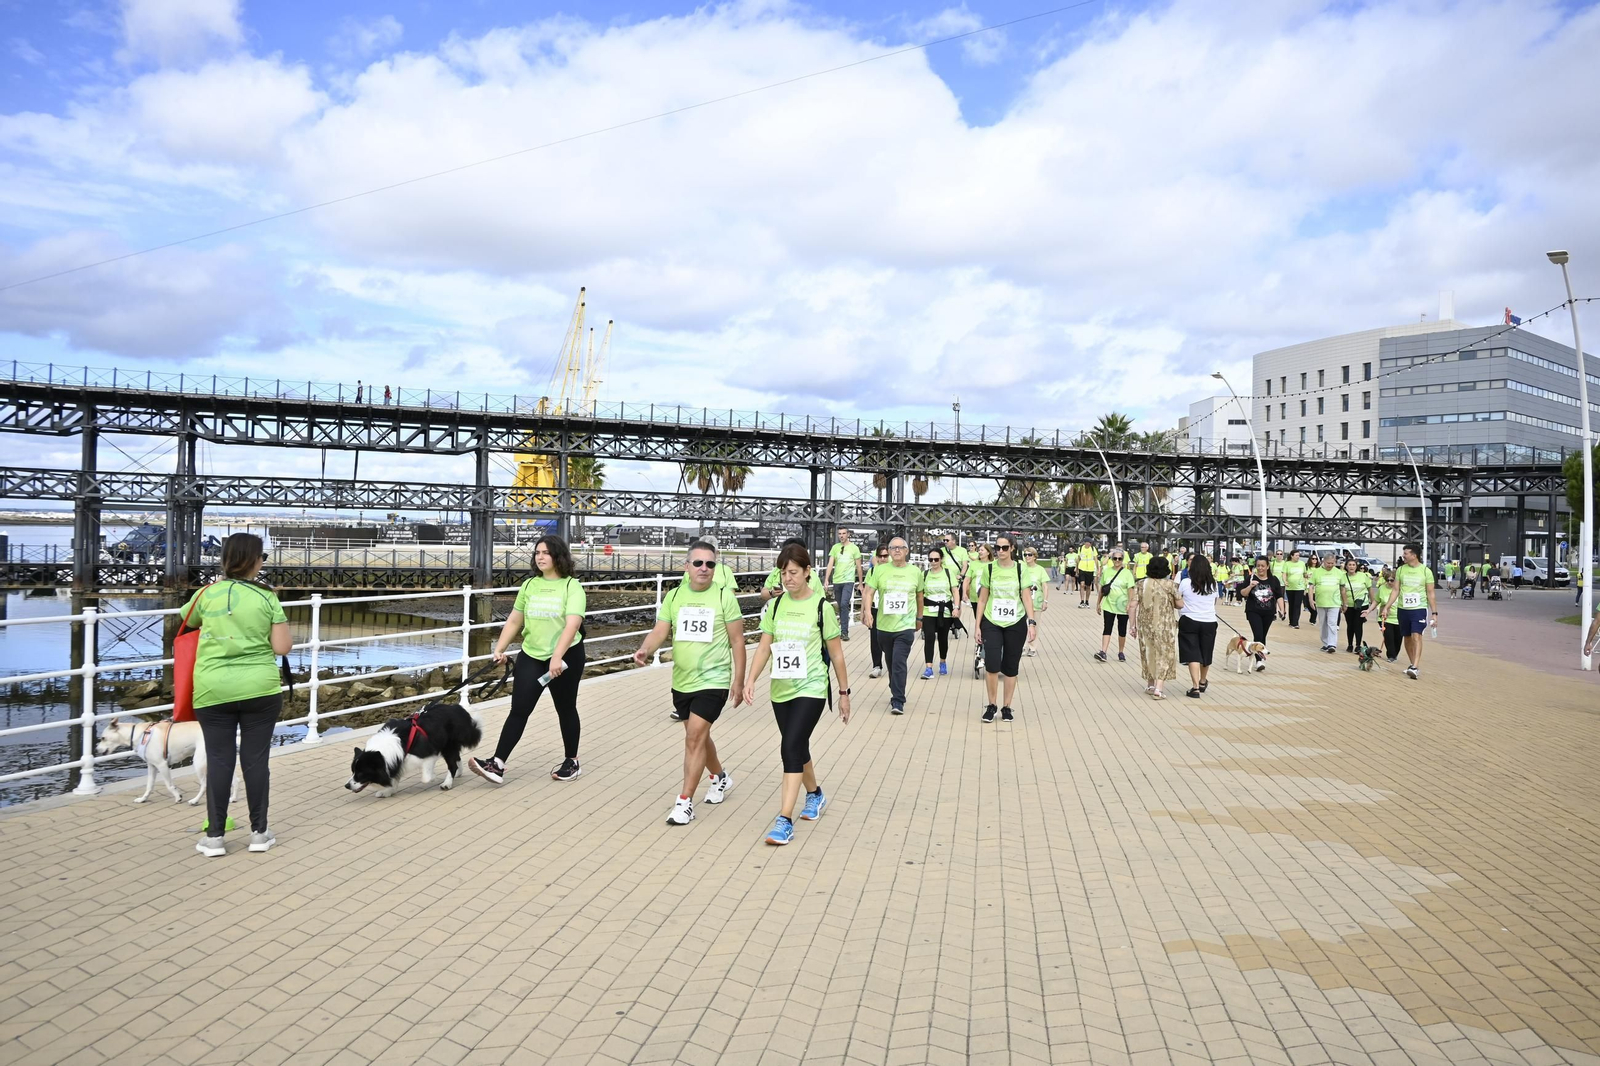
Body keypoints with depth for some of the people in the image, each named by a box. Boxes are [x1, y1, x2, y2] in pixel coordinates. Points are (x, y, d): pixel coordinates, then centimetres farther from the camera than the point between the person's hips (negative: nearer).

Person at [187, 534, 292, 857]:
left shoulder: (207, 593, 1)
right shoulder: (267, 597, -4)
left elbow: (186, 622, 22)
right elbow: (282, 647, -6)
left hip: (213, 691, 1)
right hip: (259, 689, -1)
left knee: (219, 759, 7)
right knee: (255, 758, 6)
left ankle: (214, 836, 11)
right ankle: (259, 832, 14)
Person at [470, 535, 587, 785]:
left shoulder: (572, 586, -11)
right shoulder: (529, 585, 6)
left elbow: (572, 624, -23)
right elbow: (514, 621, 12)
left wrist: (557, 657, -32)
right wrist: (499, 649, 3)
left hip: (566, 657, -4)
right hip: (531, 656, 4)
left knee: (565, 709, 10)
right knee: (519, 709, -3)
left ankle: (572, 762, 25)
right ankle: (497, 765, -7)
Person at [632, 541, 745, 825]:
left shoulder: (724, 596, -7)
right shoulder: (673, 596, 2)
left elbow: (737, 641, -4)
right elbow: (659, 632, -3)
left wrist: (739, 681, -6)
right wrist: (644, 650, -25)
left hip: (713, 681, -5)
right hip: (682, 681, 5)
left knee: (695, 737, -12)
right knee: (697, 736, 19)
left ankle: (685, 802, -2)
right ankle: (721, 777, 44)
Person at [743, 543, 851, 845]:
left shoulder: (821, 607, -8)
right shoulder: (775, 605, 3)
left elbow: (836, 653, -1)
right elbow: (764, 647, 5)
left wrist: (844, 692, 3)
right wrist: (750, 679, -9)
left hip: (810, 689, -5)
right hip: (781, 690, 5)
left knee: (792, 748, -16)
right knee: (798, 748, 18)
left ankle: (785, 821, -14)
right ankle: (815, 795, 43)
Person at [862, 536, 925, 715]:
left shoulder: (915, 571, 3)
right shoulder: (880, 570, 0)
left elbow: (919, 596, 15)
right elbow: (869, 593, -4)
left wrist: (919, 618, 21)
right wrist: (867, 611, -20)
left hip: (906, 626, -2)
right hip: (884, 625, 2)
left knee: (899, 663, -13)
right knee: (891, 662, 16)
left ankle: (898, 701, -8)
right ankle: (896, 692, 37)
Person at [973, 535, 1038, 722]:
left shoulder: (1020, 569, -1)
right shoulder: (988, 569, 0)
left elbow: (1027, 597, -2)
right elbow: (982, 599, 5)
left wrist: (1032, 622, -12)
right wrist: (978, 625, 4)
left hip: (1016, 624, 0)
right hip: (992, 623, 0)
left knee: (1011, 667, 7)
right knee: (991, 666, -11)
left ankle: (1006, 707, 20)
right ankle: (991, 705, 7)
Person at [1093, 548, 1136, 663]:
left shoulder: (1127, 573, -4)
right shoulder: (1106, 571, 4)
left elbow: (1130, 589, -9)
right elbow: (1101, 588, 10)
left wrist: (1130, 603, -20)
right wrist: (1098, 603, 10)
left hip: (1122, 607, -1)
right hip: (1108, 606, 1)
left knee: (1122, 630, 10)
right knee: (1107, 629, -5)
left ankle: (1121, 652, 23)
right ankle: (1103, 653, -11)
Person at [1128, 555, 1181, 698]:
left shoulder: (1141, 584, -2)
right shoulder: (1170, 585, -8)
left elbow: (1132, 606, -4)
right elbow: (1180, 604, -3)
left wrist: (1132, 626, 3)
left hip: (1145, 625, 3)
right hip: (1165, 626, -3)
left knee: (1149, 653, 18)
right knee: (1164, 654, 6)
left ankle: (1150, 684, 29)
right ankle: (1158, 688, -3)